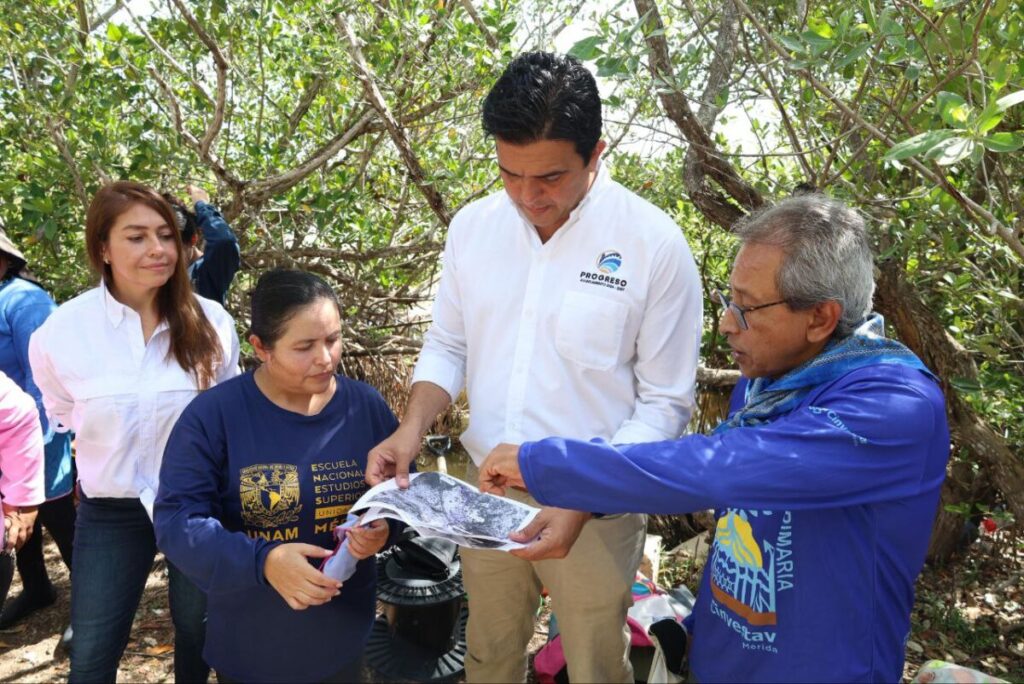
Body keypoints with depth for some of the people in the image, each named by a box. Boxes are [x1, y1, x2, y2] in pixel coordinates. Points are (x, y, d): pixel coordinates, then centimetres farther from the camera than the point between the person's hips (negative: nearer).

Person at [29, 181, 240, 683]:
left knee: (198, 634, 20)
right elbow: (63, 417, 6)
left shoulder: (210, 322, -12)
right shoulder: (61, 331, -15)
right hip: (110, 510, 0)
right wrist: (107, 461, 7)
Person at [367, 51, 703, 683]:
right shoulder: (474, 225, -3)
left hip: (594, 506, -3)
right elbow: (448, 347, 7)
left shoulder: (656, 245, -16)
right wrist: (413, 428, -10)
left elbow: (665, 404, -12)